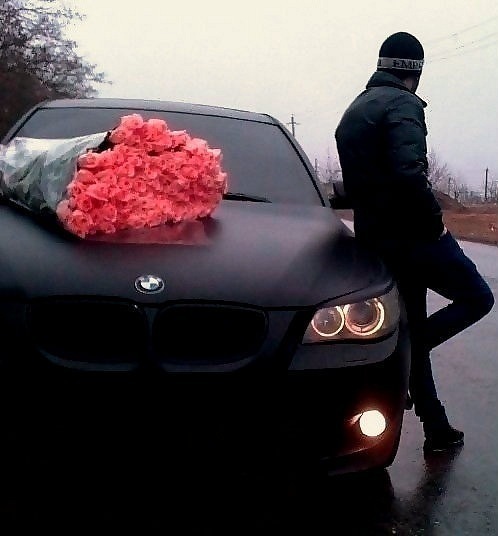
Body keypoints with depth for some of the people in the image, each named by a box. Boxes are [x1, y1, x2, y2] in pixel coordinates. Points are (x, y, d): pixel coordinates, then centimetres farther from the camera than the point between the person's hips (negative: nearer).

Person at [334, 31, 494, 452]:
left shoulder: (353, 111, 16)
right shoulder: (403, 104, -12)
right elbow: (409, 173, -27)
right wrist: (435, 218, -14)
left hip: (376, 239, 9)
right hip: (413, 235, -9)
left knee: (414, 330, 14)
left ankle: (437, 430, 22)